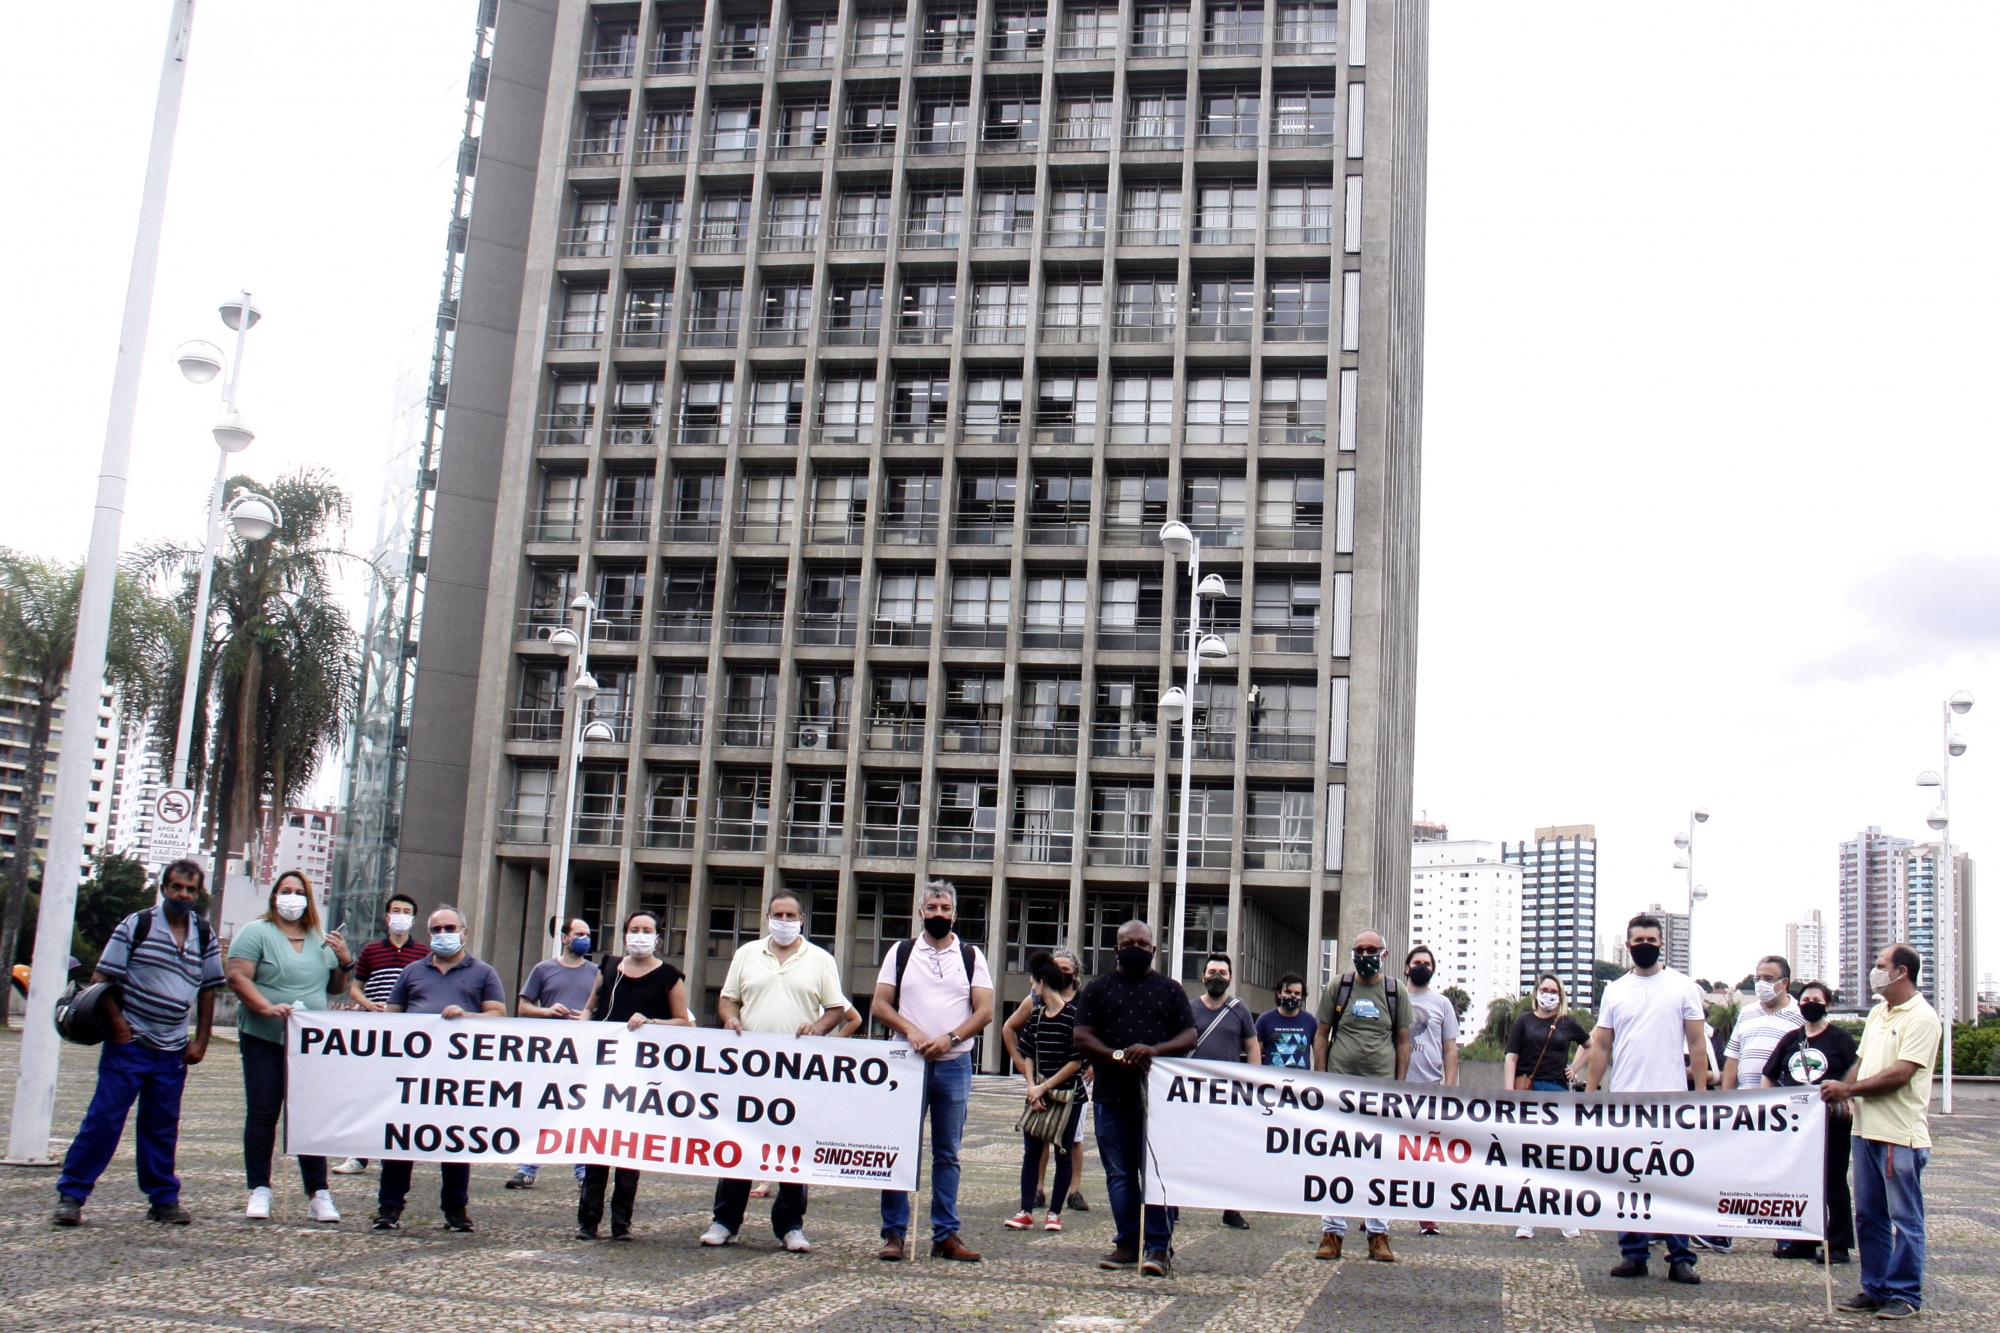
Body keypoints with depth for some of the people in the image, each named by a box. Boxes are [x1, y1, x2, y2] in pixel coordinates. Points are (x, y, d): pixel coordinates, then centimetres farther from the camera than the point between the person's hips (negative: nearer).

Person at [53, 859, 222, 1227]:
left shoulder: (204, 935, 8)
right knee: (103, 1120, -3)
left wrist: (201, 1041, 7)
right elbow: (101, 979, -5)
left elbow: (208, 990, 14)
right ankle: (70, 1194, 4)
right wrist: (118, 1024, -14)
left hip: (173, 1050, 4)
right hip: (129, 1044, -4)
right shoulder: (136, 925, -4)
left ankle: (164, 1198, 16)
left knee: (162, 1127, 10)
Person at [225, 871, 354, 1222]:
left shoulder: (320, 941, 15)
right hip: (264, 1039, -3)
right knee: (262, 1114, 0)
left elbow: (336, 988, 20)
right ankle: (259, 1190, 8)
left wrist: (345, 961, 1)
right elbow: (237, 977, -11)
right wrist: (267, 1008, -24)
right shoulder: (256, 933, 0)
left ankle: (318, 1193, 4)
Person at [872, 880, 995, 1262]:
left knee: (947, 1154, 6)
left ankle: (946, 1235, 10)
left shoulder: (971, 956, 8)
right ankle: (894, 1233, 4)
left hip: (954, 1065, 0)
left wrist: (950, 1038, -14)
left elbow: (984, 1011, 1)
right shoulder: (901, 953, 8)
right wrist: (910, 1031, -13)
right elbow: (880, 1005, 4)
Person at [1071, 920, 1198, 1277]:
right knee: (1119, 1174, 5)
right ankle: (1127, 1242, 12)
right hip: (1112, 1096, 2)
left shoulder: (1169, 989, 11)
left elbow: (1190, 1035, 6)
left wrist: (1155, 1050, -14)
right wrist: (1118, 1055, -13)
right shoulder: (1099, 989, 12)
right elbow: (1082, 1037, 4)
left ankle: (1159, 1247, -3)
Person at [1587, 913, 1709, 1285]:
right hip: (1624, 1101, 3)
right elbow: (1601, 1046, 10)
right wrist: (1590, 1094, 3)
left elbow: (1697, 1045, 2)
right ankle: (1633, 1254, 14)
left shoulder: (1683, 988, 3)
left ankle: (1680, 1257, 6)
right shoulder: (1615, 991, 9)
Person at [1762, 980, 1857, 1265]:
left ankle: (1838, 1244, 7)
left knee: (1833, 1180, 1)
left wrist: (1848, 1100, -21)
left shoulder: (1840, 1038, 0)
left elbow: (1858, 1076, -7)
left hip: (1831, 1120, -5)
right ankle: (1802, 1241, 17)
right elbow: (1769, 1077, 16)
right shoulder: (1790, 1039, 13)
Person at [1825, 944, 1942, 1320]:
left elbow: (1900, 1074, -19)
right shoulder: (1877, 1013, 15)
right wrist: (1841, 1092, 1)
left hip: (1900, 1134, -8)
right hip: (1867, 1130, 8)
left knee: (1904, 1219, 2)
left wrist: (1849, 1089, -17)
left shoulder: (1921, 1017, -12)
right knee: (1868, 1216, 13)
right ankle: (1875, 1289, 21)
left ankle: (1905, 1296, 10)